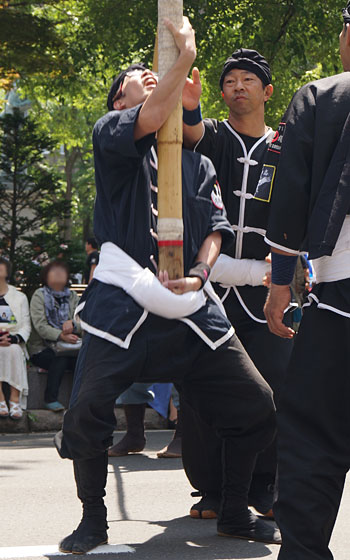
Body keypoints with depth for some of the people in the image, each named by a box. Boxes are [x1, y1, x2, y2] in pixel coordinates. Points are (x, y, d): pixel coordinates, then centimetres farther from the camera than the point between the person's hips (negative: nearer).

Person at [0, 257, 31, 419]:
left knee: (14, 350, -34)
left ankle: (15, 399, -34)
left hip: (14, 344, 1)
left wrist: (13, 338, -15)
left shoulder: (19, 297, 15)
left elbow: (26, 326, 7)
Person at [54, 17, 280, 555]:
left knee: (256, 406, 2)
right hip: (123, 301, -4)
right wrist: (186, 52, -6)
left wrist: (199, 272, -5)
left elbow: (217, 227, 14)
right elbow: (153, 118, -15)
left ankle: (235, 514, 23)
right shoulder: (111, 132, 7)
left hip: (191, 304, 5)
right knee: (87, 411, -17)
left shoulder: (198, 163, 22)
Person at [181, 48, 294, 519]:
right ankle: (212, 489, 8)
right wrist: (187, 106, -40)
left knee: (272, 388, -5)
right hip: (209, 283, -1)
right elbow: (190, 130, -17)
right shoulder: (211, 136, 8)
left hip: (263, 290, 1)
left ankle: (264, 486, 9)